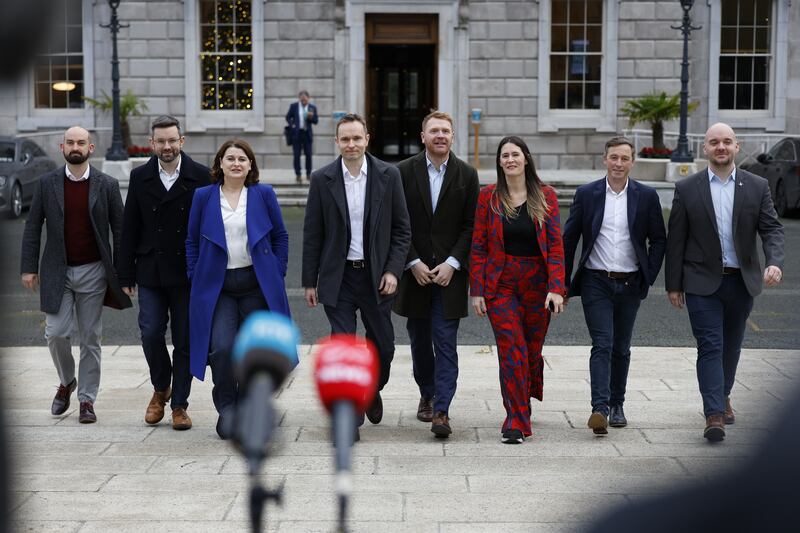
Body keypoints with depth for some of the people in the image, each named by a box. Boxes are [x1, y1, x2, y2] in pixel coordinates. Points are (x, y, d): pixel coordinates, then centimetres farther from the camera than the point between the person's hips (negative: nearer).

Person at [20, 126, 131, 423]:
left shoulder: (107, 185, -1)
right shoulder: (47, 184, 2)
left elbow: (119, 231, 2)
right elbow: (32, 227, 4)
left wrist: (122, 274, -2)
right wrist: (29, 267, -2)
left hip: (93, 272, -1)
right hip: (57, 272, 1)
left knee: (90, 338, 4)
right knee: (56, 333, -5)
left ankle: (87, 399, 13)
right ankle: (66, 382, 23)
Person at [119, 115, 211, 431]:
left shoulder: (200, 177, -3)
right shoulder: (140, 177, 4)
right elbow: (130, 229, 6)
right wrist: (126, 275, 3)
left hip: (187, 273, -1)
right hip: (151, 272, 2)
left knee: (185, 340, 3)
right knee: (151, 334, -4)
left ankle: (179, 404, 14)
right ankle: (161, 389, 22)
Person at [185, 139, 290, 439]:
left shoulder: (264, 194, 4)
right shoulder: (203, 196, 5)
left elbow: (280, 236, 10)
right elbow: (192, 242, 10)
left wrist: (277, 275, 3)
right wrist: (196, 279, 3)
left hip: (257, 283, 1)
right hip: (217, 285, -1)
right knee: (221, 348, -15)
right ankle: (226, 408, 5)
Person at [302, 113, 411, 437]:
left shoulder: (388, 175, -1)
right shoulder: (322, 179, -1)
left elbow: (402, 229, 3)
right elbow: (312, 234, 3)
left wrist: (393, 271, -6)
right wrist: (309, 281, 2)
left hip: (376, 276, 1)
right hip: (338, 277, -1)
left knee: (382, 346, 10)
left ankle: (372, 391, 39)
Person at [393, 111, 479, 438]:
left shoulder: (467, 175, 1)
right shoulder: (404, 172, 1)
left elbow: (471, 225, -1)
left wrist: (452, 263, -11)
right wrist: (413, 263, -9)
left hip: (449, 273, -1)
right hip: (414, 272, 1)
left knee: (446, 344, -7)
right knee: (420, 341, 14)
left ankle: (441, 411, -8)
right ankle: (427, 395, 33)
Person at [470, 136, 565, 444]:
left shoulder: (545, 196, 2)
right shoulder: (488, 196, 1)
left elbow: (556, 245, -2)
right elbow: (478, 247, 2)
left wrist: (556, 288, -12)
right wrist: (476, 290, -4)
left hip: (537, 283, 1)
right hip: (501, 283, -1)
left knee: (532, 350, 10)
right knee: (512, 350, -10)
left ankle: (523, 404, 37)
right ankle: (516, 422, -6)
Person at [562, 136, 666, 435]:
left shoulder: (646, 196, 2)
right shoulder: (586, 194, 0)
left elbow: (658, 240, 9)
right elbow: (569, 239, 4)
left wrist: (648, 277, 1)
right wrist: (563, 283, 3)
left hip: (630, 284, 2)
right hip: (596, 282, -2)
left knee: (621, 348, 10)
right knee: (602, 345, -12)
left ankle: (617, 405, 23)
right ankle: (600, 409, -19)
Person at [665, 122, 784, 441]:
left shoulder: (757, 187, 3)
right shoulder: (687, 189, -1)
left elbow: (772, 229, -1)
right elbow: (675, 240, 1)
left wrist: (775, 262, -20)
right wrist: (673, 284, -1)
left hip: (741, 281, 3)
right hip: (702, 282, -2)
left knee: (731, 346, 16)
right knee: (710, 346, -9)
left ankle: (722, 396, 37)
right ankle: (714, 414, -12)